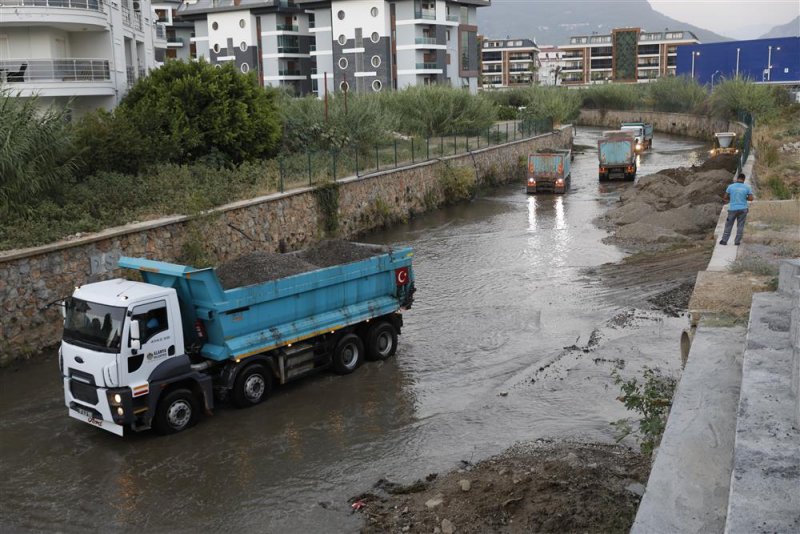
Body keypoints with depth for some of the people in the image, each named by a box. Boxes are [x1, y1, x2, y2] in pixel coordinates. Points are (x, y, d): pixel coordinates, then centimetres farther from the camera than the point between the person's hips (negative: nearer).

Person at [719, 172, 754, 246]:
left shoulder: (731, 186, -6)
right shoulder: (747, 187, -4)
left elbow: (725, 197, -1)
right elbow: (751, 198, -5)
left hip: (732, 209, 0)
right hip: (743, 209, 1)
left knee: (728, 225, 10)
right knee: (740, 225, 9)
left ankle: (724, 240, 9)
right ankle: (737, 241, 8)